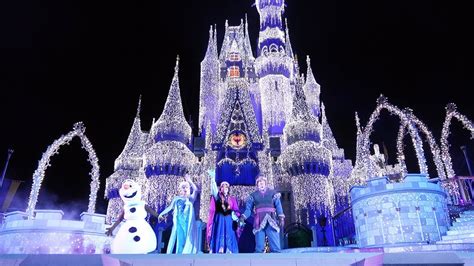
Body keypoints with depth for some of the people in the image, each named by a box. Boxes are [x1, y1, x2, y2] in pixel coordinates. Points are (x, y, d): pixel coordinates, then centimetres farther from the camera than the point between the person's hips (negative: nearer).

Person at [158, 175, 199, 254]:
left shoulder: (190, 198, 6)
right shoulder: (177, 199, 10)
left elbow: (195, 189, -11)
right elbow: (170, 207, 13)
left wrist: (189, 181, -10)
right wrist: (161, 214, 9)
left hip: (188, 222, 0)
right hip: (179, 222, 0)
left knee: (188, 241, -2)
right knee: (179, 239, -2)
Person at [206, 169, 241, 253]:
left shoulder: (232, 199, 14)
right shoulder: (218, 197, 8)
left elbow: (236, 210, 9)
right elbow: (214, 190, -10)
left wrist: (235, 215, -14)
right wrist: (213, 178, -23)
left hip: (229, 221, 2)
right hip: (219, 220, -1)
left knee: (229, 238, -3)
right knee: (219, 237, -5)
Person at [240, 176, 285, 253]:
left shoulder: (272, 193, 13)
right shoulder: (253, 195, 14)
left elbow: (278, 205, 6)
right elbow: (248, 208, 9)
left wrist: (281, 217, -6)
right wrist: (243, 217, -8)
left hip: (271, 221, 0)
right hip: (259, 222, 0)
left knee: (275, 246, -7)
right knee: (259, 247, -1)